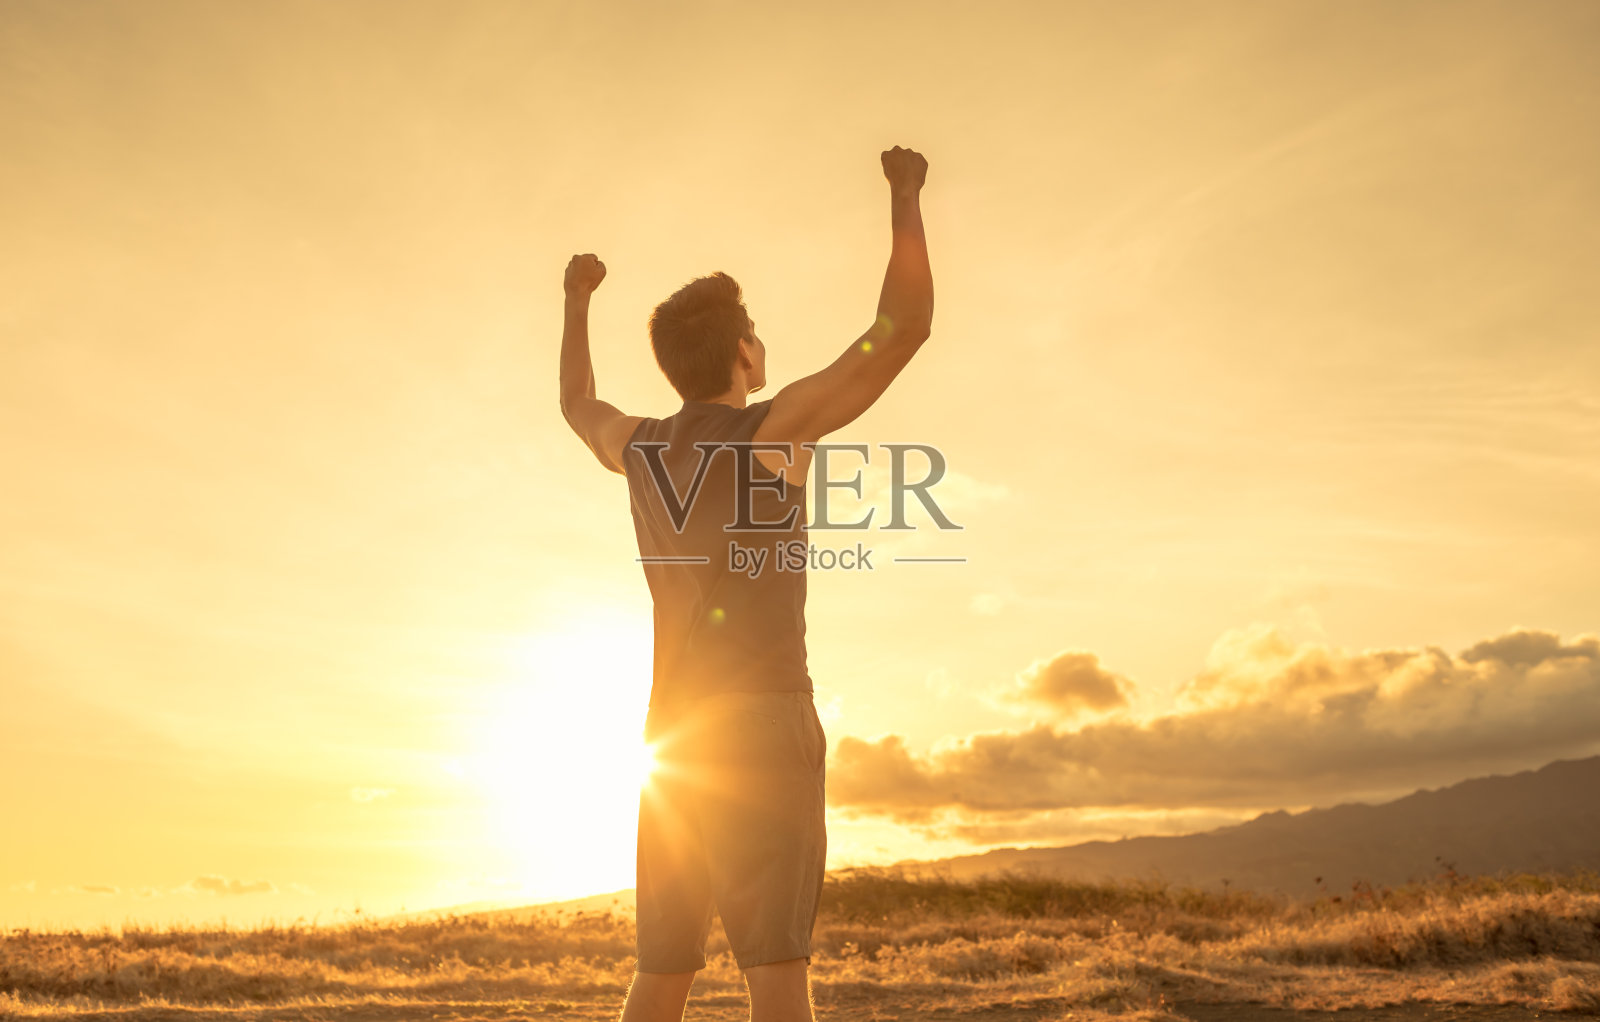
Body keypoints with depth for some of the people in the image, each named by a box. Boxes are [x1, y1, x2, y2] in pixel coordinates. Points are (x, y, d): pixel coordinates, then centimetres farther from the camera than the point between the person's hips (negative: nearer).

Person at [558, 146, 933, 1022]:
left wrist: (576, 302, 52)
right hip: (766, 728, -6)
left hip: (679, 740, 6)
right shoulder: (775, 423, -4)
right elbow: (907, 324, -5)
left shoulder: (637, 445, 13)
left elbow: (576, 406, 38)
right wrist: (905, 196, 9)